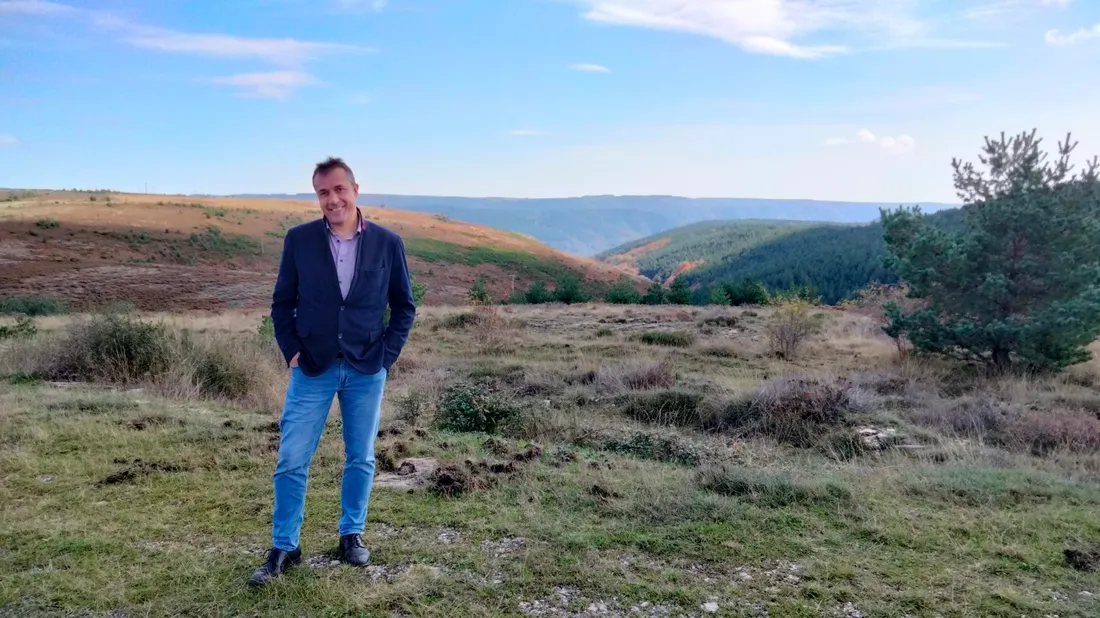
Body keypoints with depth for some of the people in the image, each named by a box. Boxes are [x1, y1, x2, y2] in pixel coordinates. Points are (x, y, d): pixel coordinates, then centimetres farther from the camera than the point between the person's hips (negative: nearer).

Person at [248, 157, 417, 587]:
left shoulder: (388, 243, -3)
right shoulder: (299, 240, -3)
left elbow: (404, 306, 5)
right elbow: (282, 302, 5)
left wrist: (387, 355, -3)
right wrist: (291, 351, -4)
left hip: (367, 371, 0)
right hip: (312, 369, 0)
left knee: (361, 459, 11)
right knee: (292, 461, 1)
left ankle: (352, 535, 29)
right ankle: (283, 548, 16)